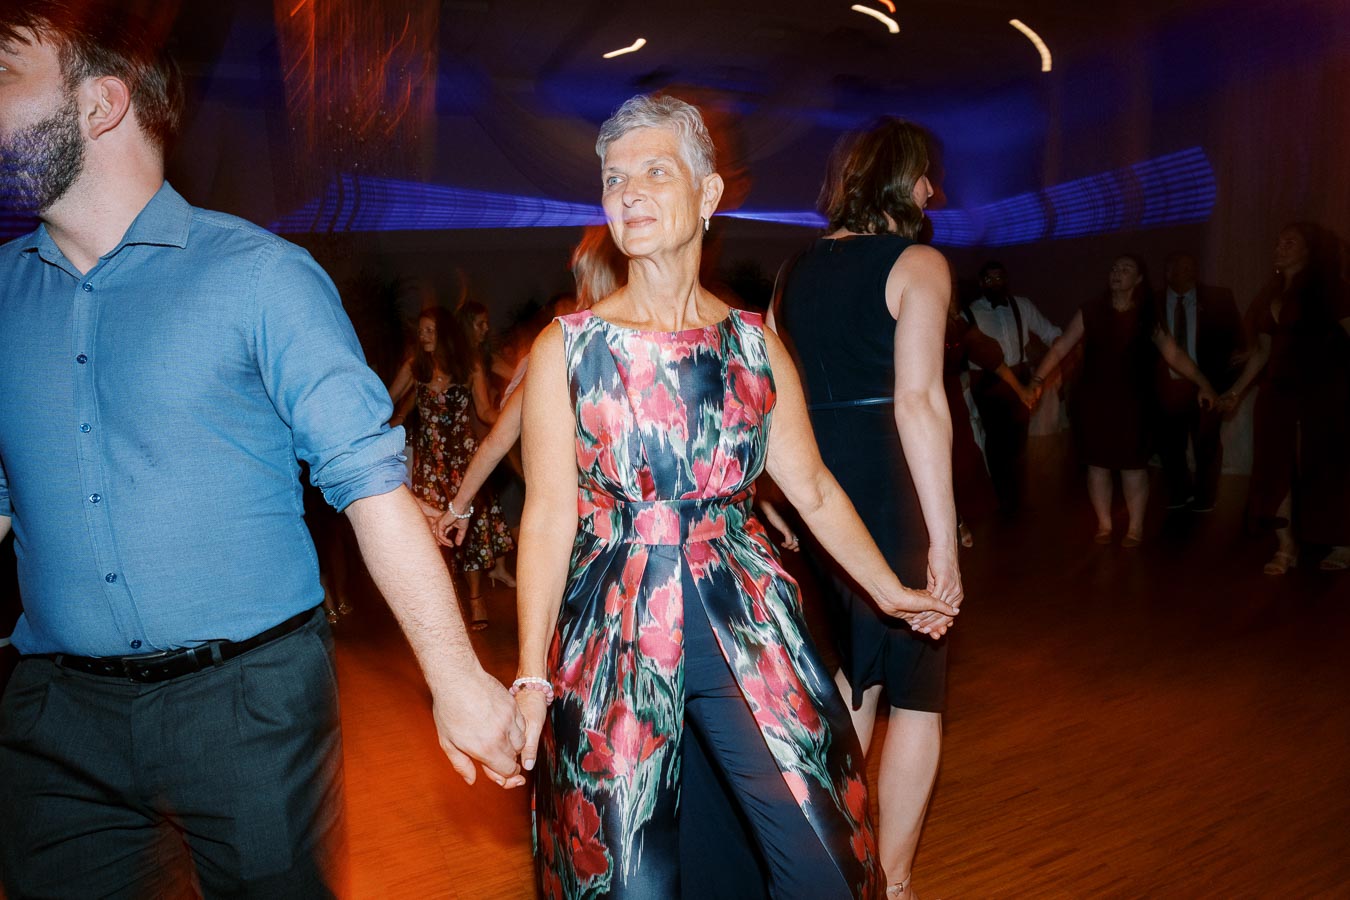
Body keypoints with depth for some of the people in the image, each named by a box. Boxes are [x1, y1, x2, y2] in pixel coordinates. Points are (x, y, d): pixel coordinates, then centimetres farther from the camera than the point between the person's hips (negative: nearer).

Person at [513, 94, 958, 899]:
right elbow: (548, 516, -5)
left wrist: (890, 589, 18)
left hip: (748, 625, 2)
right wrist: (532, 676, -10)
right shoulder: (566, 348, -1)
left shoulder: (755, 345, 5)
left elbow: (814, 489, 12)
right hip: (613, 641, -1)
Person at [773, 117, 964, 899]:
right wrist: (943, 536, -19)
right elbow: (917, 401, -19)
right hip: (894, 495, -6)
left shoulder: (800, 270, 11)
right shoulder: (919, 263, -7)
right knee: (917, 693, 8)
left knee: (850, 680, 19)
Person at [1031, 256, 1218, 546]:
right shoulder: (1091, 310, 0)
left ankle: (1136, 528, 17)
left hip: (1131, 401, 0)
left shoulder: (1147, 314, 1)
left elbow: (1173, 353, 2)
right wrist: (1037, 379, -12)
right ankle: (1103, 524, 20)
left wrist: (1202, 383, -4)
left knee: (1133, 464, 4)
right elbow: (1060, 347, -3)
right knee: (1097, 463, 7)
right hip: (1093, 400, 1)